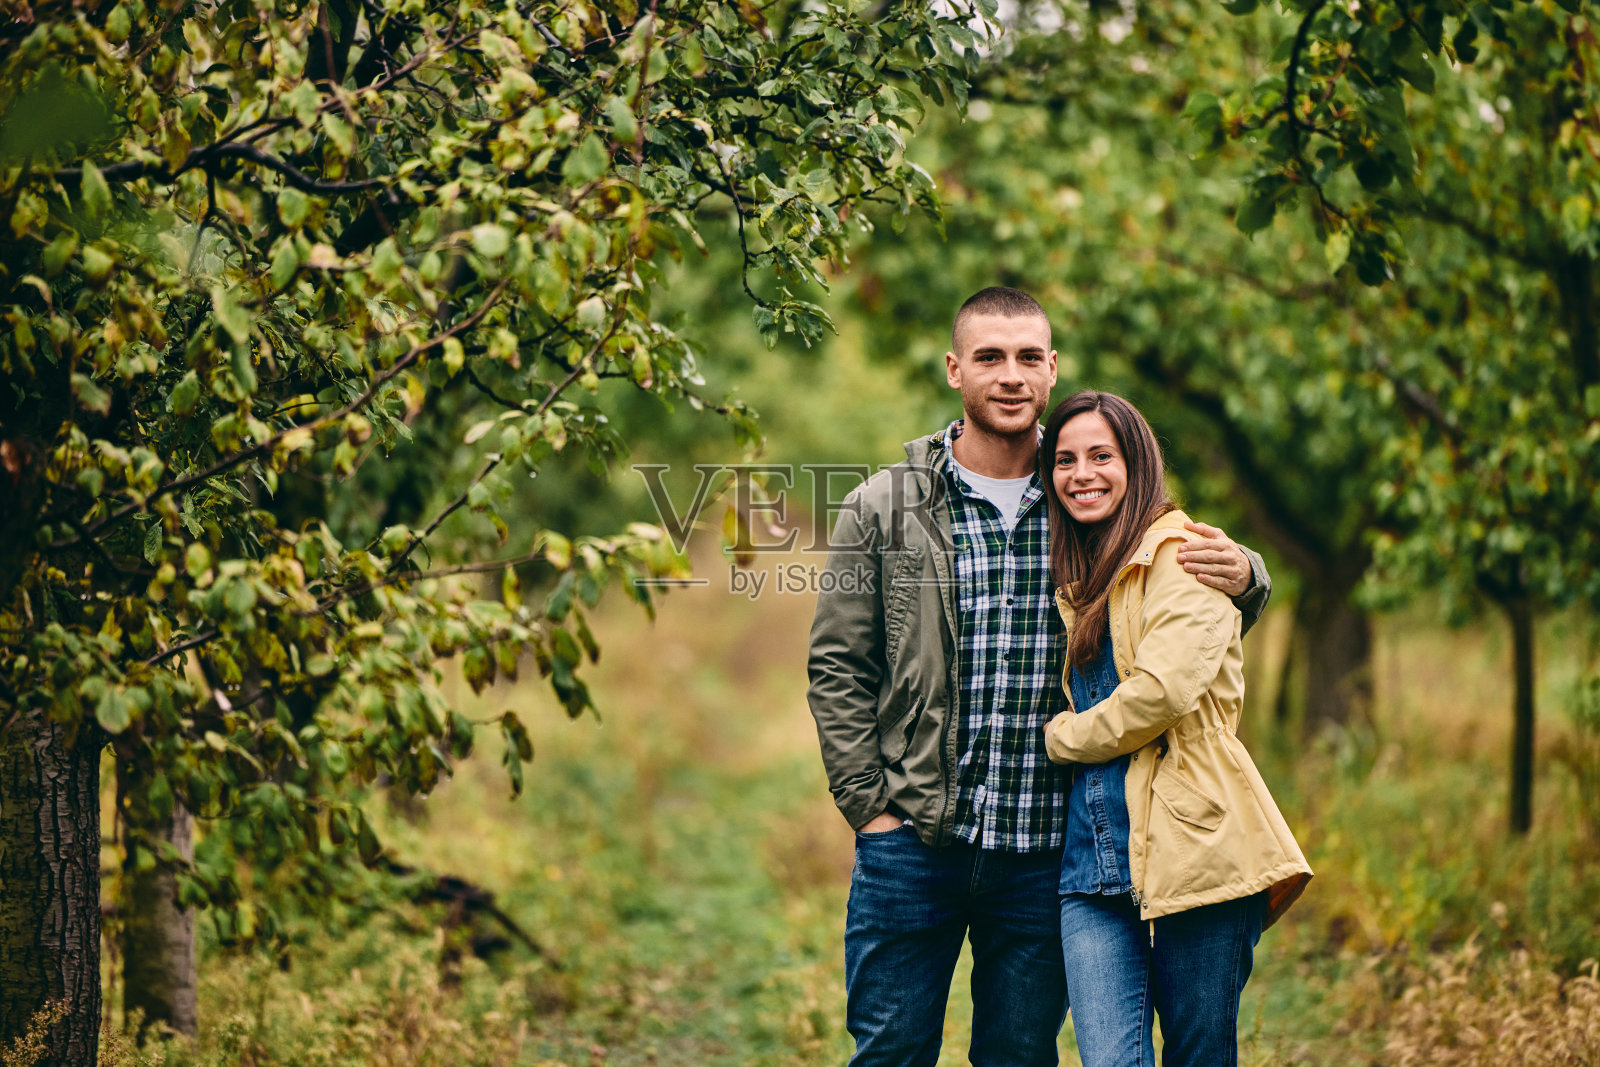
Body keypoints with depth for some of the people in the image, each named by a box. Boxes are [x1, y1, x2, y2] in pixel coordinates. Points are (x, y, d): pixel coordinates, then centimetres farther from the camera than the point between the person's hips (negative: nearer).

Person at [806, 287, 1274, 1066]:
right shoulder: (883, 508, 1)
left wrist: (1241, 577, -11)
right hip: (912, 840, -1)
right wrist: (869, 806, -5)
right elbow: (839, 669, 3)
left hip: (1045, 851, 1)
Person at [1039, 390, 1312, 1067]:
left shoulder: (1184, 554, -3)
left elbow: (1166, 688, -15)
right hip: (1092, 859, 5)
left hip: (1192, 842, -5)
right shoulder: (1072, 578, 19)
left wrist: (1062, 735, -3)